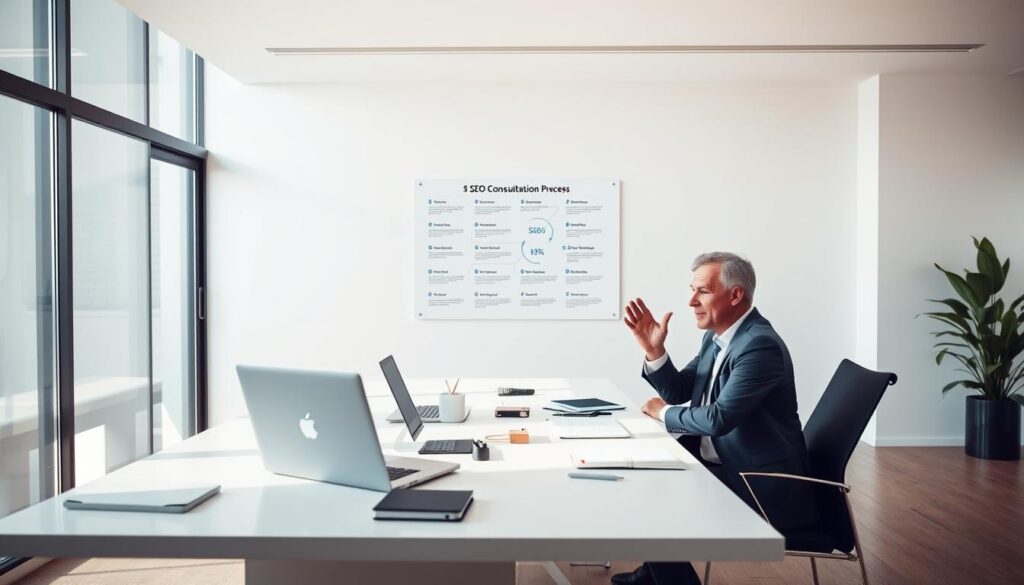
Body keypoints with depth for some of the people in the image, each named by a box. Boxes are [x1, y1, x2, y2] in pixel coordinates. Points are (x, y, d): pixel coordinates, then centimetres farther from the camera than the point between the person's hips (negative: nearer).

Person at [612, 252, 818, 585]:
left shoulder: (760, 345, -23)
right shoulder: (716, 337, 6)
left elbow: (718, 418, -30)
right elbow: (678, 391, 11)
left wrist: (664, 413, -12)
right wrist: (653, 349, -5)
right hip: (717, 462, 9)